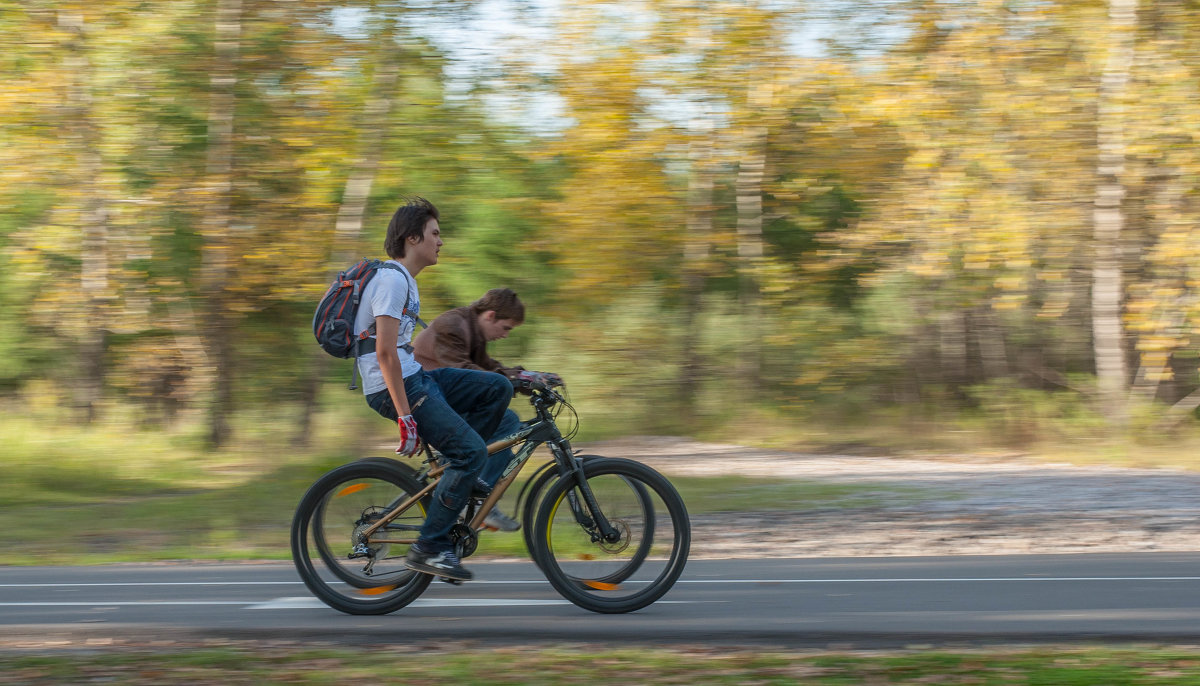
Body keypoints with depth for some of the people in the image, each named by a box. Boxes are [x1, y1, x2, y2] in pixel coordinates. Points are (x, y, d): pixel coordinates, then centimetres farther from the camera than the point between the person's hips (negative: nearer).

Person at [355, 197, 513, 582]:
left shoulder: (405, 280, 18)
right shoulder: (392, 279, -15)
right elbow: (385, 352, -22)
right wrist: (405, 416, -25)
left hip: (414, 378, 10)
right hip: (394, 388, -10)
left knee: (498, 388, 5)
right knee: (472, 451, -16)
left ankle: (456, 477, 7)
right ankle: (429, 548, -13)